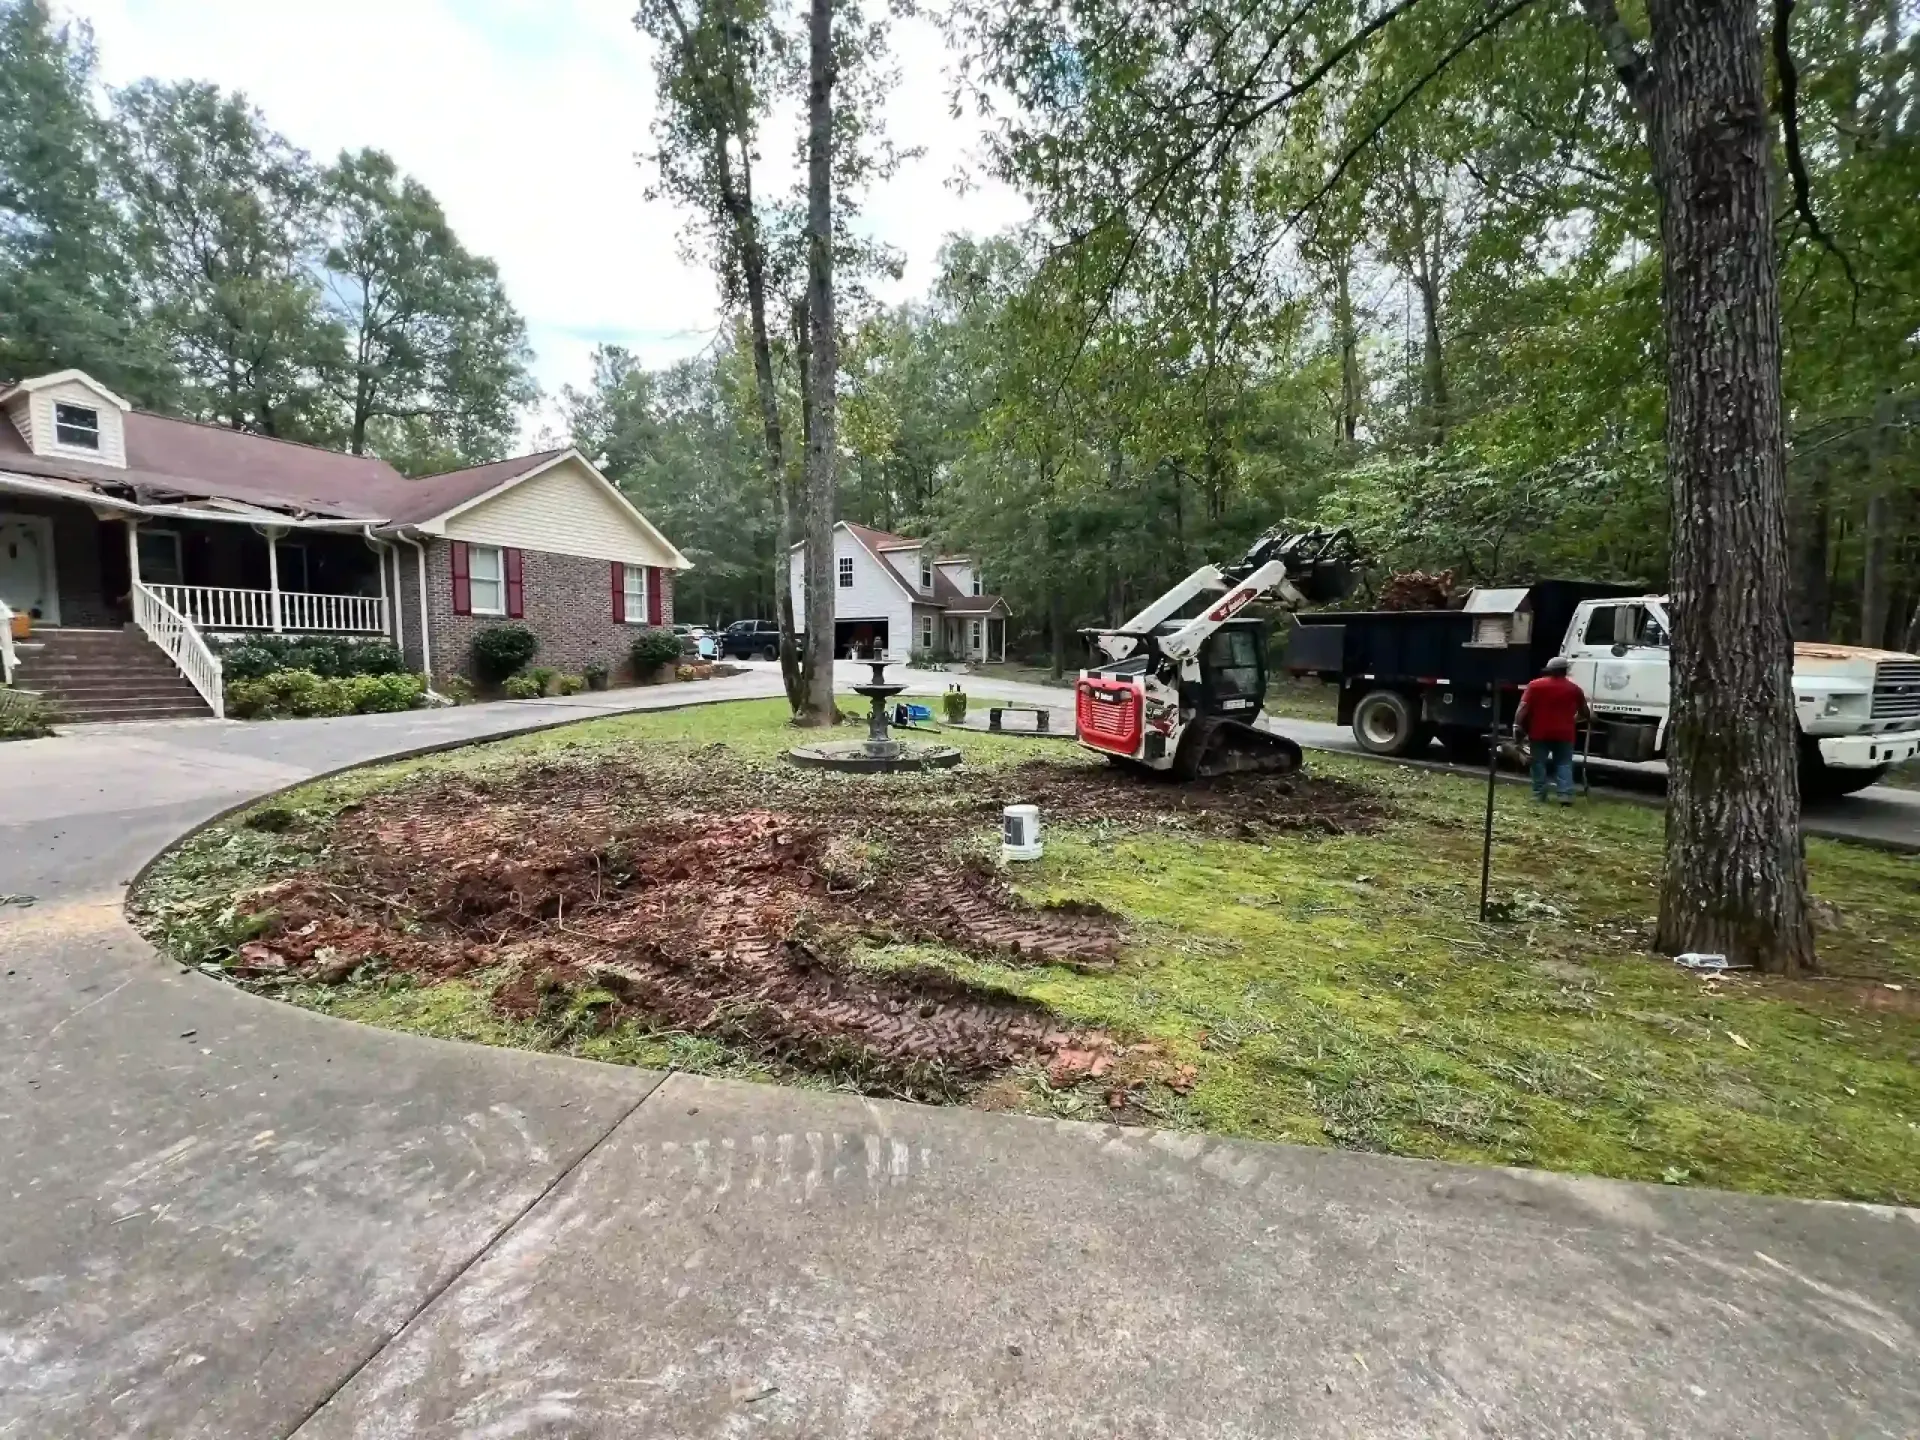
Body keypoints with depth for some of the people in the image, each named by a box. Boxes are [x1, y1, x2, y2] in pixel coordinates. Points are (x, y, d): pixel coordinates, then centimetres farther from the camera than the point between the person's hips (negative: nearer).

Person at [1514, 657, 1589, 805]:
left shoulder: (1535, 685, 0)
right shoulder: (1574, 689, 6)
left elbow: (1523, 707, -8)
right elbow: (1584, 713, 16)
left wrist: (1517, 725, -10)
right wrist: (1574, 720, 36)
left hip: (1539, 732, -1)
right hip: (1564, 733, 1)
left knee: (1539, 763, 6)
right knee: (1564, 763, 7)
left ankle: (1539, 794, 5)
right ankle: (1566, 794, -4)